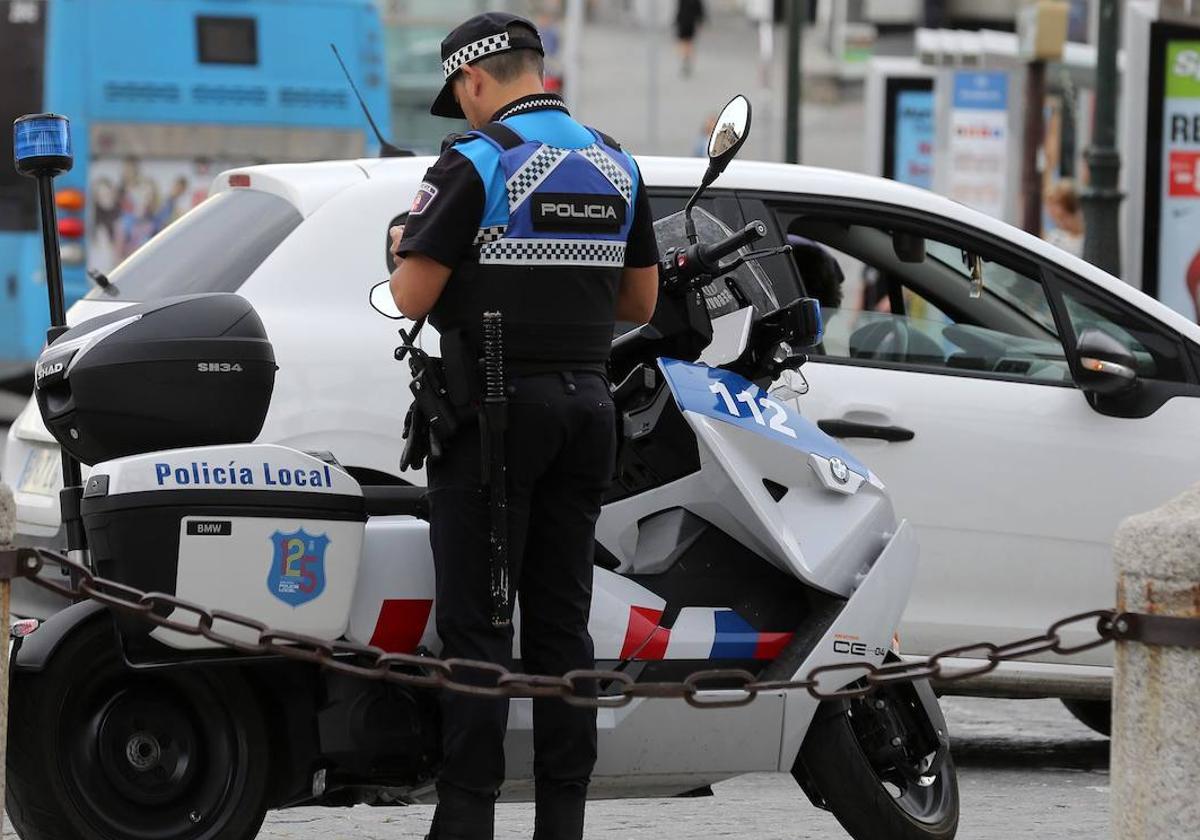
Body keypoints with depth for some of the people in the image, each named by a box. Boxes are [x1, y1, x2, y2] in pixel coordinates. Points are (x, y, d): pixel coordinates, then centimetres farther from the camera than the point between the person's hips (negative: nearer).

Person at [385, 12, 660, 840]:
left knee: (476, 625, -4)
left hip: (496, 408, -6)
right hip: (587, 406, 6)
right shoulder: (617, 165, 10)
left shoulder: (475, 162, -11)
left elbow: (414, 298, -13)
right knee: (561, 623, 9)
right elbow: (641, 302, 14)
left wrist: (406, 252, 8)